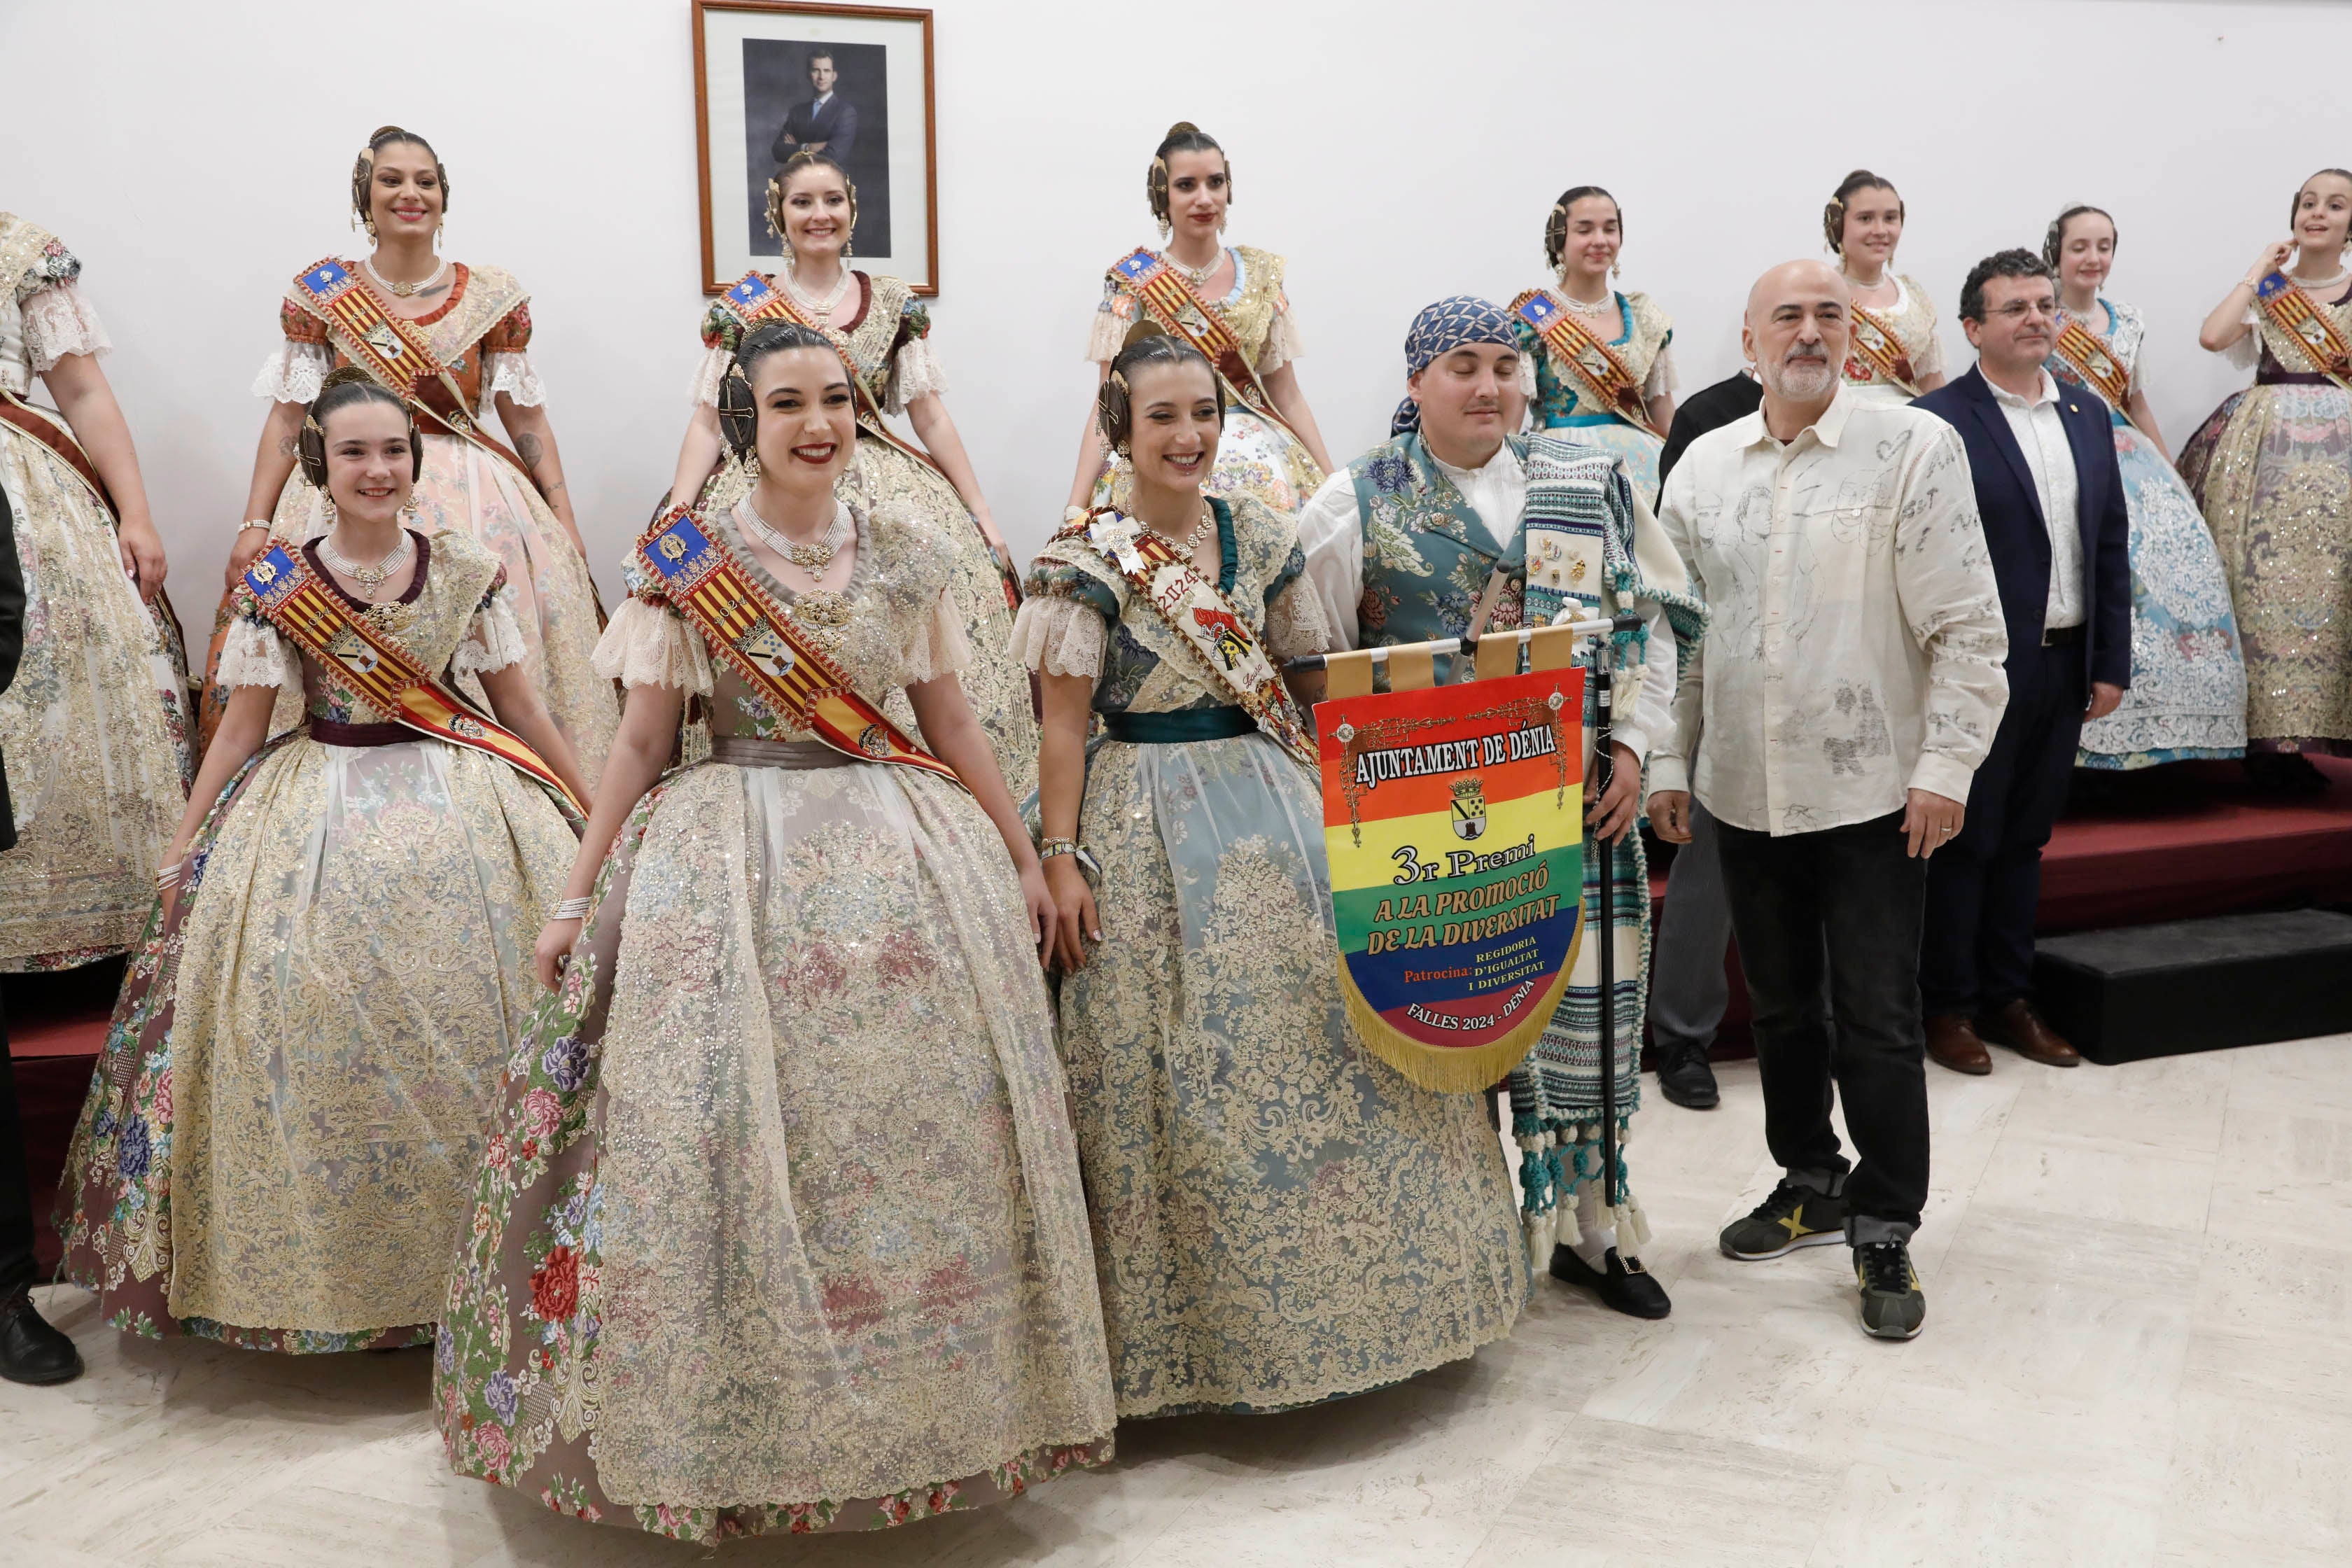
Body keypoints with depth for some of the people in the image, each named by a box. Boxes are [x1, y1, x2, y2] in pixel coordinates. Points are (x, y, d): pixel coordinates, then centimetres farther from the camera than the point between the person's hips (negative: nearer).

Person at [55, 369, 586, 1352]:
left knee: (466, 1013, -7)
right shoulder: (278, 585, 0)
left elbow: (522, 708, 8)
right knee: (304, 1012, -9)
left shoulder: (468, 572, 2)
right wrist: (183, 850, 5)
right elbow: (240, 728, 6)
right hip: (320, 817, 0)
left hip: (459, 806, 0)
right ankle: (319, 1261, 9)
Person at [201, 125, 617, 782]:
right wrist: (255, 523, -2)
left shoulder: (492, 296, 6)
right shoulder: (323, 294, 5)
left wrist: (565, 522, 1)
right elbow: (288, 414, 5)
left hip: (476, 503, 1)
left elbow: (525, 414, 7)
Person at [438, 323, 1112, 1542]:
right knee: (719, 1115, -5)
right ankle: (730, 1429, 12)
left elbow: (950, 723, 12)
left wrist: (1023, 859, 12)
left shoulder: (908, 549, 6)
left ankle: (931, 1407, 18)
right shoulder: (682, 559, 1)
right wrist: (576, 898, 0)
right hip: (726, 859, -2)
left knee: (921, 1114, 0)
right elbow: (644, 737, 2)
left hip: (897, 851, 2)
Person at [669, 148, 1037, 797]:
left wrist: (984, 518, 4)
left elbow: (931, 416, 9)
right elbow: (708, 422, 3)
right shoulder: (742, 305, 6)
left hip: (882, 489, 2)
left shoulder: (894, 303, 10)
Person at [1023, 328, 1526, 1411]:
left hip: (1274, 807, 5)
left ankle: (1343, 1289, 24)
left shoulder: (1258, 534, 8)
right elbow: (1063, 725, -8)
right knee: (1182, 1072, 0)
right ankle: (1199, 1320, 16)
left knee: (1324, 1032, 6)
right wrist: (1060, 858, -13)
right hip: (1152, 829, -5)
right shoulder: (1089, 559, -7)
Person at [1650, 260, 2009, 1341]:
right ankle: (1811, 1185, 34)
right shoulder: (1704, 466, 8)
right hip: (1746, 790, 4)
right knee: (1782, 1006, 16)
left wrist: (1945, 767, -12)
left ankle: (1884, 1233, 16)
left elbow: (1968, 627, -7)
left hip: (1872, 790, -4)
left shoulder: (1916, 448, -5)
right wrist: (1669, 761, 8)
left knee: (1877, 1020, 2)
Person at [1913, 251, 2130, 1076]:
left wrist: (2112, 664, 8)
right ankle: (1947, 1006, 18)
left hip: (2066, 665, 6)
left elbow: (2111, 546, 12)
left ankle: (2008, 998, 27)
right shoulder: (1938, 421, -10)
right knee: (1964, 841, 4)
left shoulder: (2089, 416, 11)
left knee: (2025, 838, 15)